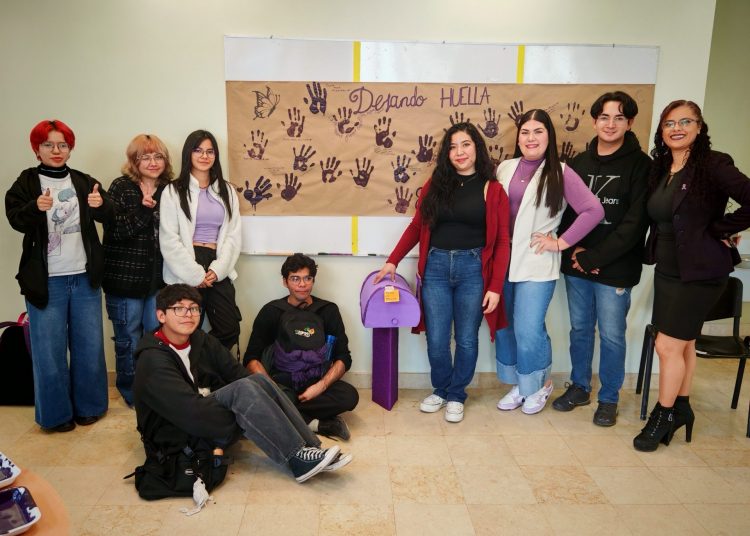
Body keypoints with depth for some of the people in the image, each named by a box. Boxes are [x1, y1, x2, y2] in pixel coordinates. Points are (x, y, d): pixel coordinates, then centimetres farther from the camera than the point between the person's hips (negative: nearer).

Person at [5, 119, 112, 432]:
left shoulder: (85, 182, 8)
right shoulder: (25, 183, 1)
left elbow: (108, 216, -3)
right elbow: (15, 219, -13)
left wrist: (101, 204, -27)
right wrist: (36, 207, -34)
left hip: (84, 277, 3)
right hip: (46, 280, -2)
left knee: (89, 345, 10)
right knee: (49, 349, 4)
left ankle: (88, 406, 24)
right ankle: (56, 413, 19)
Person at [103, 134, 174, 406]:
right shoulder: (120, 187, -5)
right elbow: (114, 231, -15)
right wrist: (143, 209, -24)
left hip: (158, 277, 4)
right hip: (125, 277, -3)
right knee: (129, 340, 10)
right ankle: (130, 395, 27)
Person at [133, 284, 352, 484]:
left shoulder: (201, 340, 6)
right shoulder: (153, 360, -18)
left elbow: (235, 372, 1)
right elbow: (190, 411, -27)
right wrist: (250, 423, -23)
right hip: (178, 437, -7)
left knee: (258, 380, -17)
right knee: (243, 389, -28)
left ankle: (311, 448, -23)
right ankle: (298, 460, -28)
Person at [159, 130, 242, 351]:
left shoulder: (227, 191, 14)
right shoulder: (174, 191, 2)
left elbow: (234, 235, 7)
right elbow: (169, 240, -6)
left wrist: (217, 269, -7)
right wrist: (196, 274, -11)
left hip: (218, 271, 3)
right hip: (185, 274, -3)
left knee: (229, 330, -2)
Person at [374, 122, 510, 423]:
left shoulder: (492, 190, 0)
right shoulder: (435, 185, 7)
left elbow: (501, 242, -1)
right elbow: (416, 227, 11)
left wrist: (495, 287, -7)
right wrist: (392, 261, 4)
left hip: (473, 268, -1)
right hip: (436, 266, 2)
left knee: (466, 339, 8)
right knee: (436, 340, 6)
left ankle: (456, 396, 28)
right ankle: (440, 390, 30)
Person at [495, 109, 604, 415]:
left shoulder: (560, 173, -5)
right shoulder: (505, 168, 8)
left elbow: (594, 210, -9)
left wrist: (561, 242, -11)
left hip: (536, 264, -5)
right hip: (502, 260, 5)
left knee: (528, 330, -6)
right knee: (504, 327, 10)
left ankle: (539, 384, 21)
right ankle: (518, 385, 29)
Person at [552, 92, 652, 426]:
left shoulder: (640, 164, -5)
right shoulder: (579, 163, 9)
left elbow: (635, 222, -12)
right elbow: (565, 210, 9)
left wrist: (595, 257, -15)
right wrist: (573, 250, -7)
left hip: (615, 269, -4)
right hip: (576, 265, 4)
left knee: (611, 335, 5)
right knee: (579, 329, 14)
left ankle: (609, 398, 22)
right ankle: (579, 387, 31)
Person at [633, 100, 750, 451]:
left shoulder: (713, 165, -13)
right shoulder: (660, 169, 8)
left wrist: (719, 229, -15)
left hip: (700, 273, -6)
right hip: (666, 270, 7)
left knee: (668, 344, -3)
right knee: (683, 343, 16)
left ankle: (664, 415, 14)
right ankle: (681, 408, 30)